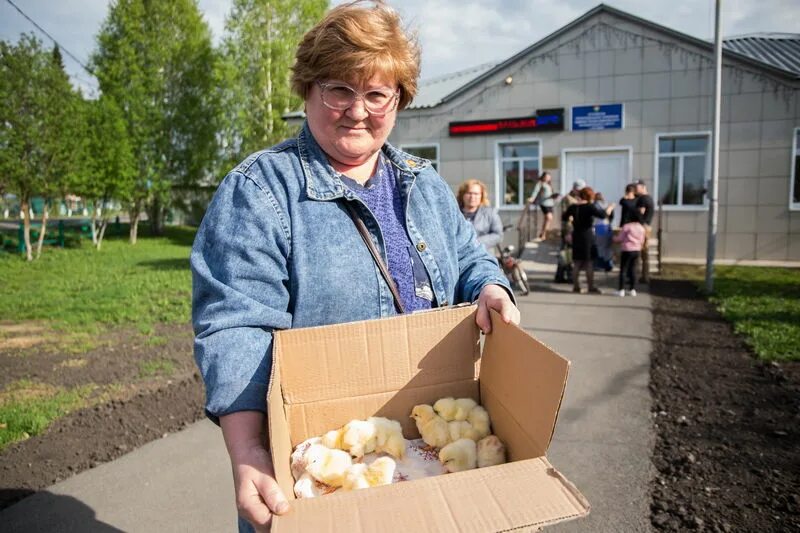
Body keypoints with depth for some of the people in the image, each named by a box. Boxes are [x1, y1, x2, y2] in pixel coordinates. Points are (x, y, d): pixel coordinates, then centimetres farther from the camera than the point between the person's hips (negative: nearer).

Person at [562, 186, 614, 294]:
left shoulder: (573, 207, 3)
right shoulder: (590, 207, -13)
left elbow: (564, 217, 16)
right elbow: (603, 215, -23)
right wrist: (610, 208, -5)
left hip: (576, 236, 5)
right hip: (587, 236, -5)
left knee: (576, 263, 10)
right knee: (589, 263, 2)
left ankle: (576, 286, 12)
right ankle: (591, 287, 5)